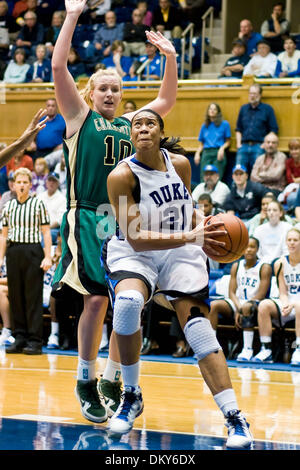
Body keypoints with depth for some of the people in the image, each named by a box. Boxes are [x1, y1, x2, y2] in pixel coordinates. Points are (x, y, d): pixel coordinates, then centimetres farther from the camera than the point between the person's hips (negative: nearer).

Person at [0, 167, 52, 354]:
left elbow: (46, 233, -1)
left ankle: (35, 341, -2)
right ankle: (20, 338, 10)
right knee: (15, 296, 4)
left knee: (33, 297, -4)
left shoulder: (38, 204, 0)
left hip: (33, 251, -4)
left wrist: (48, 257, -9)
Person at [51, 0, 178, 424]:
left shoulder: (130, 123, 18)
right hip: (87, 218, -4)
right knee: (96, 299, -10)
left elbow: (167, 101, 24)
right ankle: (85, 382, 3)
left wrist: (170, 57, 14)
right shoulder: (80, 116, 6)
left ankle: (112, 381, 12)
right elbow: (58, 66, -4)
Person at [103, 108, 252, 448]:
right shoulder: (121, 176, -18)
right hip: (133, 254, -3)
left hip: (180, 254, 3)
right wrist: (188, 236, -33)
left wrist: (203, 234, -2)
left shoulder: (180, 164, -3)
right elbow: (136, 239, -24)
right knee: (127, 303, -33)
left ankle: (234, 418, -7)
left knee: (200, 330, -10)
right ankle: (131, 397, -11)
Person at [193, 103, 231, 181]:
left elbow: (228, 142, 8)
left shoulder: (224, 124, 8)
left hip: (218, 153, -3)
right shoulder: (204, 126, 18)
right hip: (206, 153, 3)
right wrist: (197, 153, 3)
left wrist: (222, 148, -12)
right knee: (203, 179, -8)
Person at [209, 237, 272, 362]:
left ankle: (248, 349, -39)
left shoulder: (264, 267, -4)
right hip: (237, 303, 5)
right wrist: (238, 308, -16)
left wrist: (242, 310, -20)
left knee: (247, 307, -40)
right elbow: (232, 292, 5)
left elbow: (261, 295, -12)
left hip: (255, 304, -5)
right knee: (213, 305, -19)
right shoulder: (236, 266, 10)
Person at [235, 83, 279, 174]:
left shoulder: (267, 109, 6)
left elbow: (273, 130, 3)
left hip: (259, 147, -3)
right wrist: (238, 144, 8)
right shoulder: (243, 109, 17)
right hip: (244, 146, 4)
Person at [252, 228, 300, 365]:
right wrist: (285, 305, -17)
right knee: (264, 305, -23)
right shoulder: (280, 264, 6)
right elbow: (283, 293, 5)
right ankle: (266, 350, -23)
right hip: (288, 304, 4)